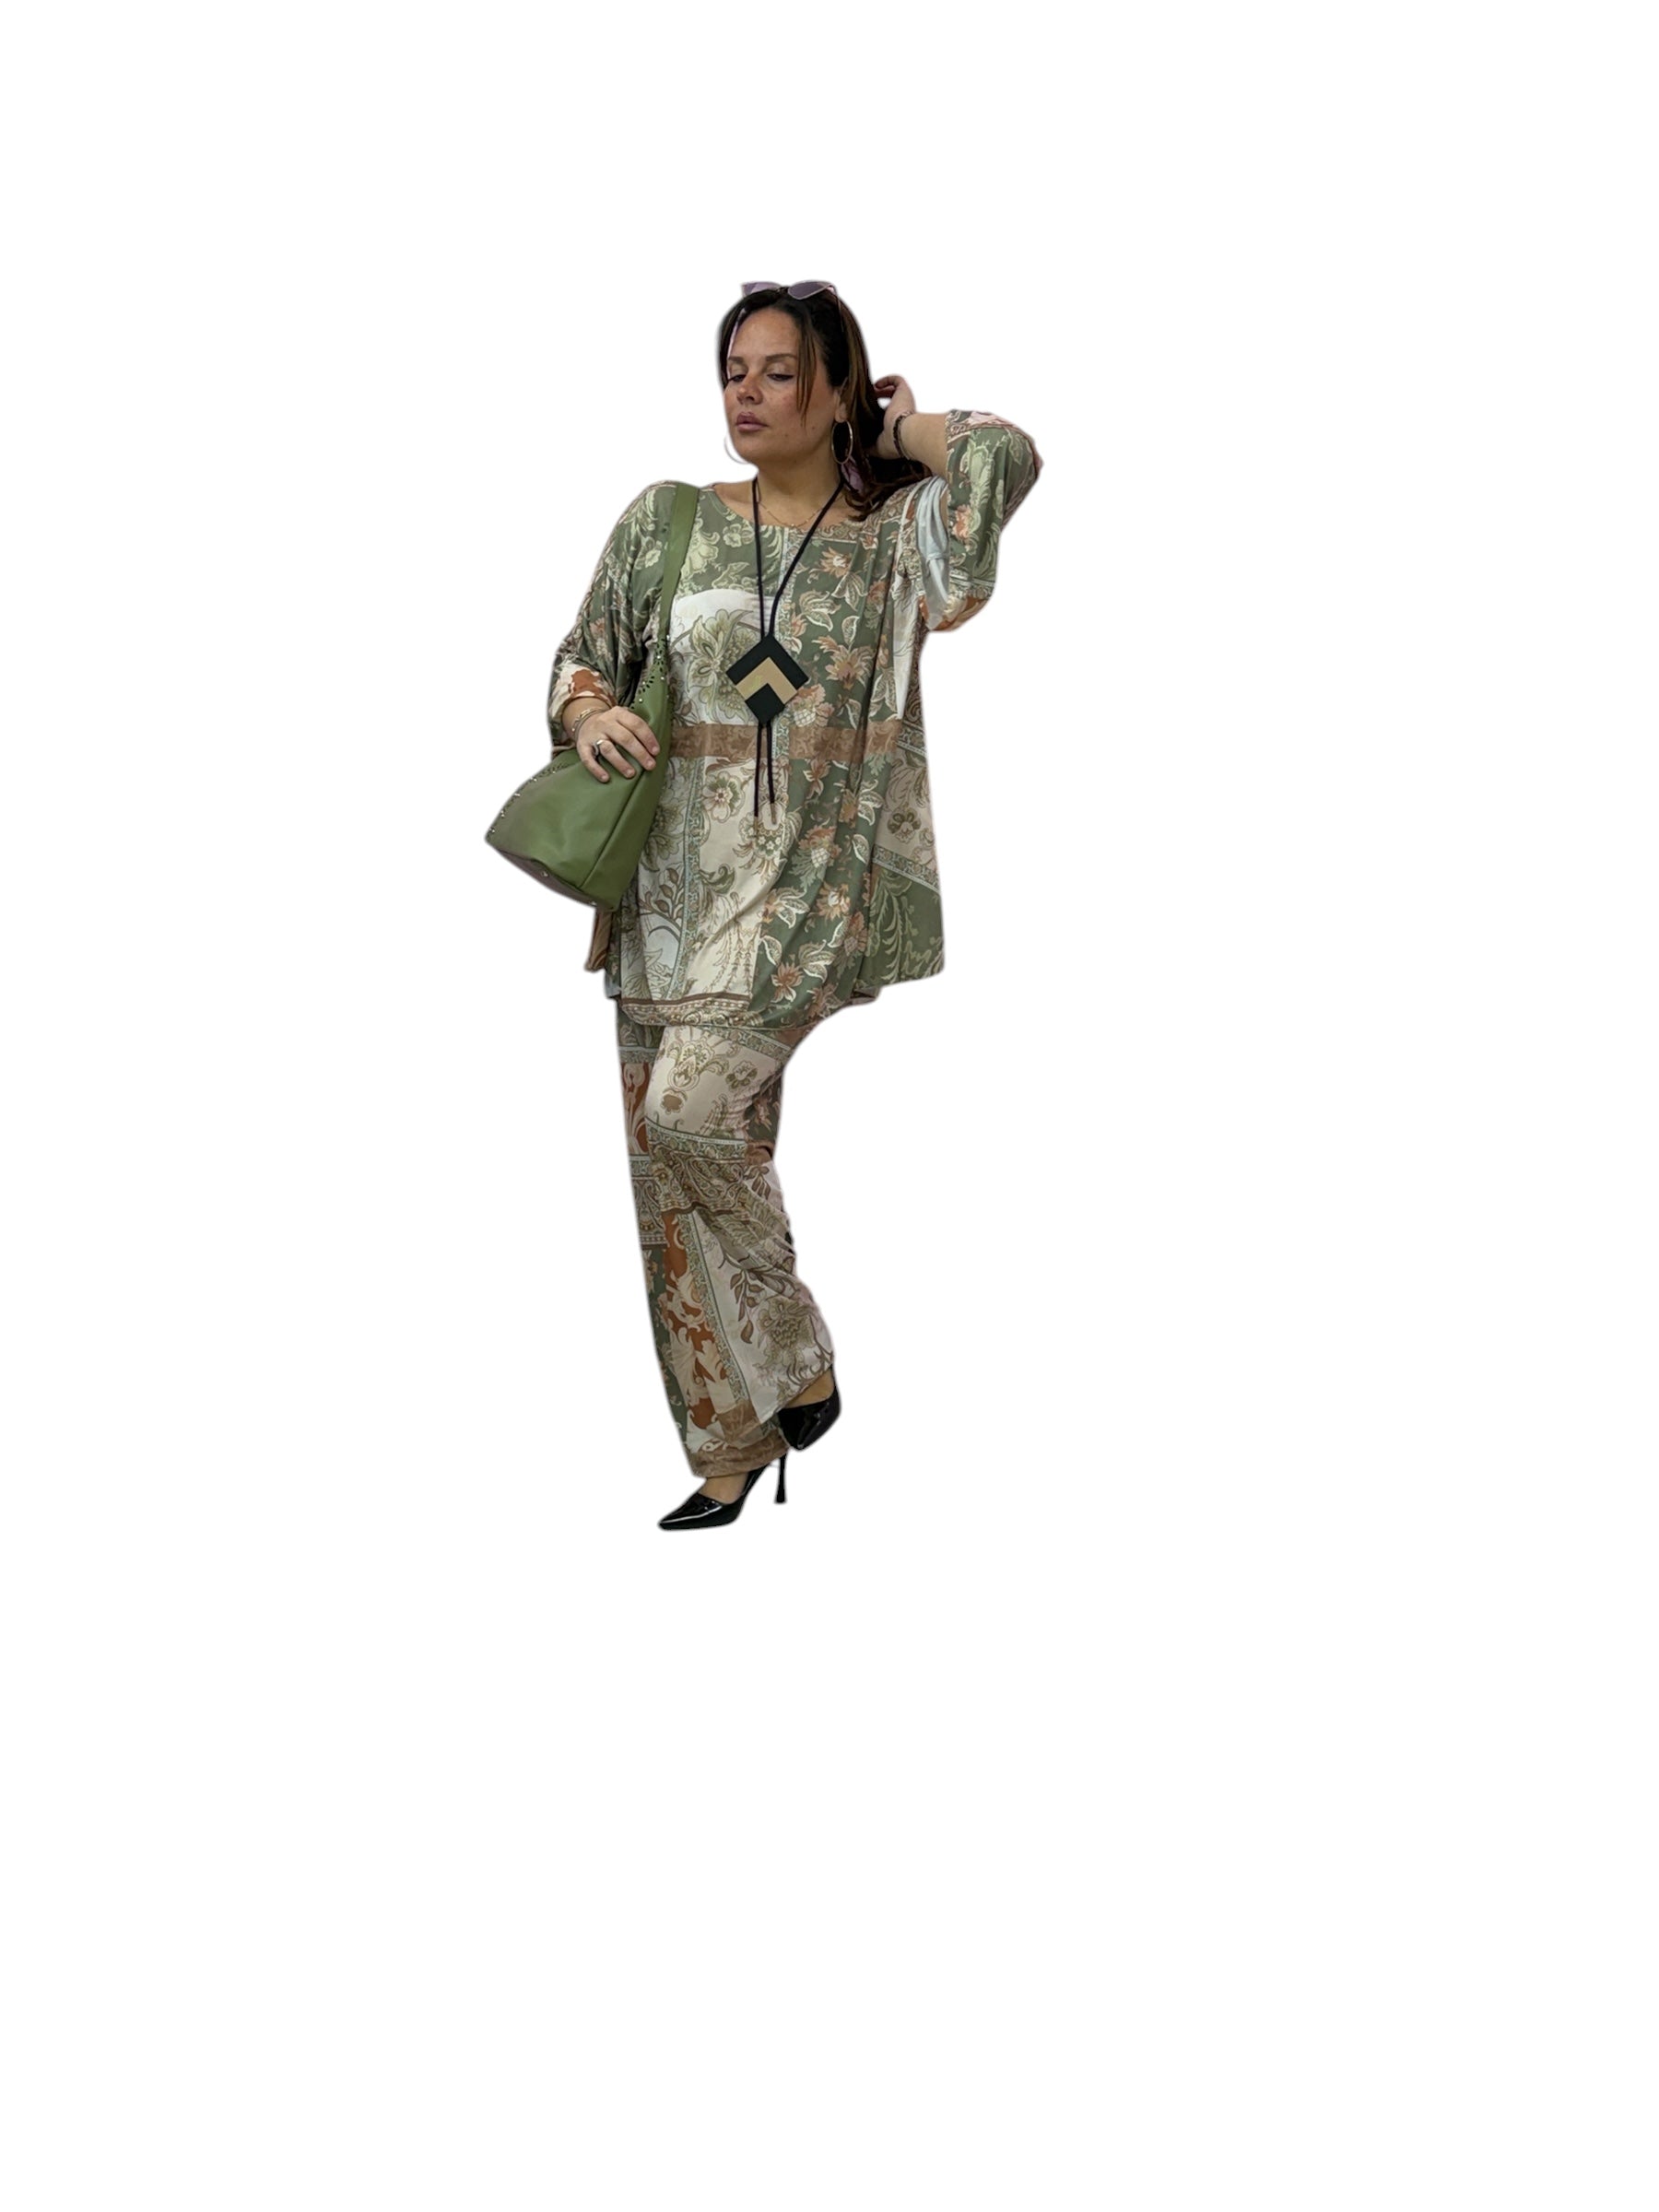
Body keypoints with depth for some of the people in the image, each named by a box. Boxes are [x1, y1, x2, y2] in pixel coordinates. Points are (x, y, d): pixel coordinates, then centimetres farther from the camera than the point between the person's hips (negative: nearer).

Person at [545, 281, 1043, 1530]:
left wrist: (897, 428, 2)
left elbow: (1008, 457, -16)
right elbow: (584, 655, 12)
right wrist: (588, 710, -11)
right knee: (671, 1175, 3)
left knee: (690, 1110, -23)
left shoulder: (896, 538, 1)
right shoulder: (667, 520, 9)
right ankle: (731, 1448, 16)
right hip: (674, 886, 4)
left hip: (811, 884, -4)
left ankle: (797, 1359, 1)